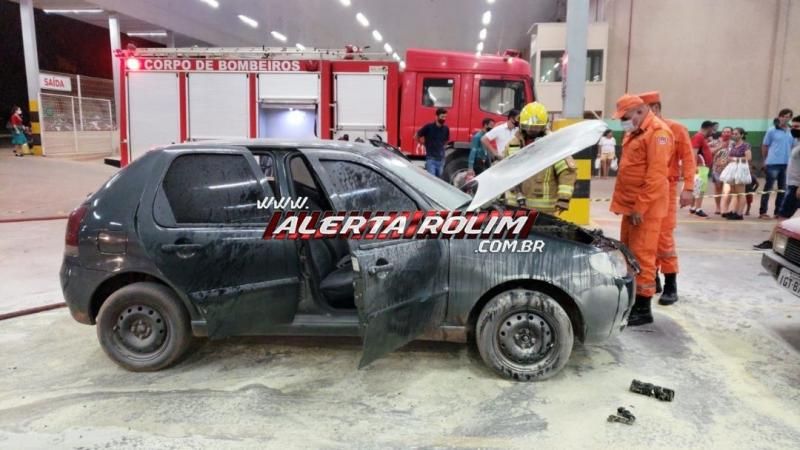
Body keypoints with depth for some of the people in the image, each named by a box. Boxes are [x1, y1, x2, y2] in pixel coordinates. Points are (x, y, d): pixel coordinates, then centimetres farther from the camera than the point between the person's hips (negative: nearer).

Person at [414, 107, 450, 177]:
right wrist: (426, 144, 6)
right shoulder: (428, 127, -9)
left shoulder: (446, 129, 4)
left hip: (441, 159, 5)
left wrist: (440, 146, 11)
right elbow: (416, 136, 0)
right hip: (431, 159, -5)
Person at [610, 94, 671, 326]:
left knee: (642, 255, -5)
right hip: (631, 205, 9)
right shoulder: (633, 133, 17)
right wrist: (623, 203, 16)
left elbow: (655, 176, -20)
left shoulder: (657, 132, -14)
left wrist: (641, 207, -20)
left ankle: (643, 309, 3)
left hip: (646, 208, -9)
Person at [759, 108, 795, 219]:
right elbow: (764, 146, 3)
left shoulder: (792, 132, 7)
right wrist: (766, 160, 4)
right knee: (768, 188, 0)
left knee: (783, 189, 9)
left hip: (787, 164, 4)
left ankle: (778, 212, 17)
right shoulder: (772, 131, -3)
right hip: (773, 163, -4)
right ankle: (762, 212, 5)